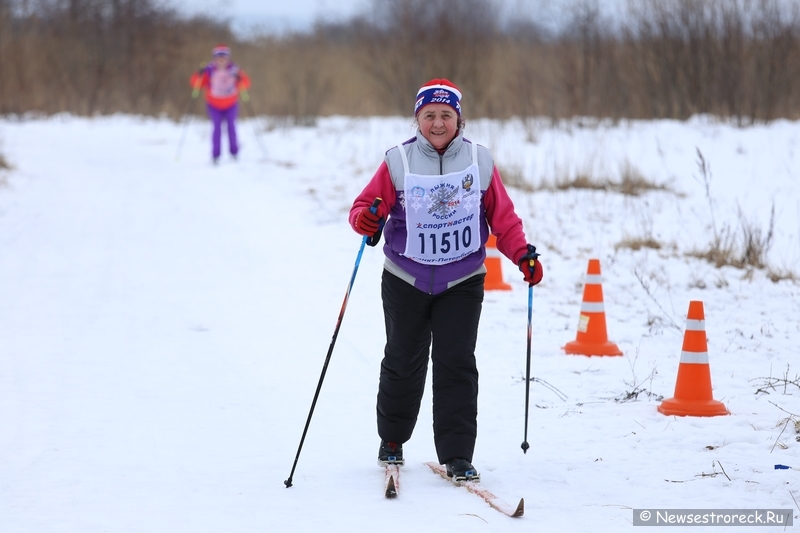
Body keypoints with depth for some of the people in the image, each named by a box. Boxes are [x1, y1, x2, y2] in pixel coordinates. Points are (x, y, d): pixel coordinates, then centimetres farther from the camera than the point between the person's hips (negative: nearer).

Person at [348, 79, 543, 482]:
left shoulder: (479, 162, -2)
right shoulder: (398, 162, -6)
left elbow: (502, 218, 4)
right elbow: (366, 206, -4)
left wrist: (523, 254, -8)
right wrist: (367, 219, -27)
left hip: (462, 281, 0)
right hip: (406, 279, 0)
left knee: (456, 365, -7)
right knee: (403, 362, 10)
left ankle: (457, 455, -3)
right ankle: (392, 442, 31)